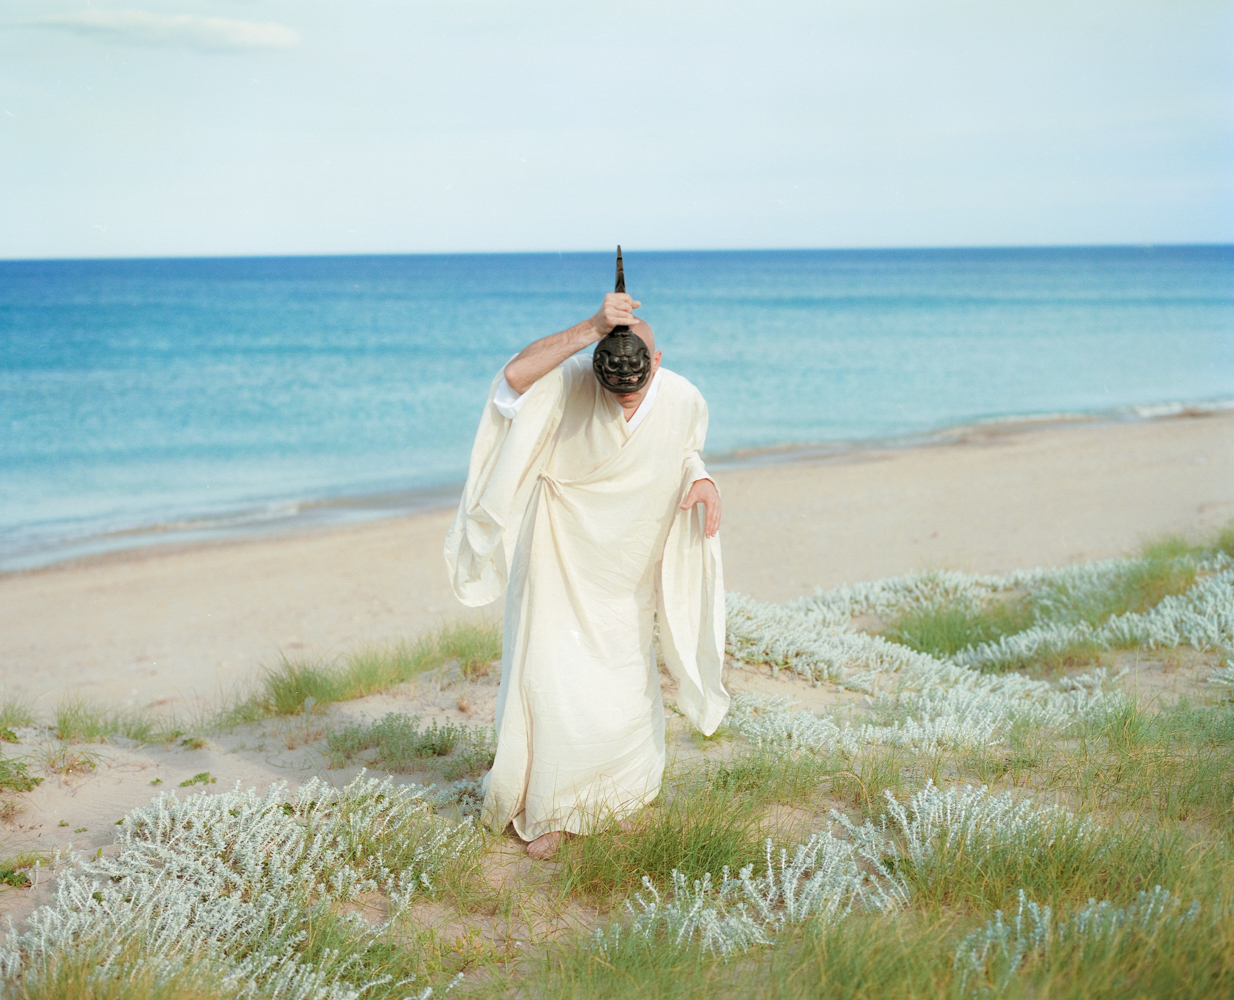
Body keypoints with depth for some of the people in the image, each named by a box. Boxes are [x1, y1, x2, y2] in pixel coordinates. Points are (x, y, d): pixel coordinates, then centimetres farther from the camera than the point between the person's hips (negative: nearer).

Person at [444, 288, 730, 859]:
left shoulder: (685, 401, -15)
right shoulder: (573, 383, -25)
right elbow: (514, 377, -45)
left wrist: (703, 482, -15)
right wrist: (590, 328, -51)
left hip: (625, 573, 3)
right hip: (557, 554, -3)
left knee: (627, 687, 14)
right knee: (549, 684, -4)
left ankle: (610, 790, 44)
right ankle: (542, 810, 19)